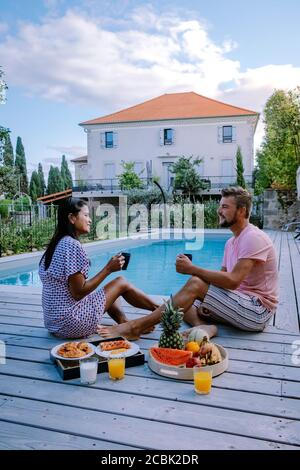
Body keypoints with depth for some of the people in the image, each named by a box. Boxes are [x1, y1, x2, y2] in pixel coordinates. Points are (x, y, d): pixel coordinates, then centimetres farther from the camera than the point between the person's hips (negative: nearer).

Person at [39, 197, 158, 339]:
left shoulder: (57, 243, 8)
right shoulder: (72, 245, -19)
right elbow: (78, 293, -20)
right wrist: (108, 269, -14)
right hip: (72, 324, -9)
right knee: (121, 282, 3)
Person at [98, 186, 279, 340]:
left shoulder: (253, 237, -15)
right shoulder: (231, 242, 15)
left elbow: (232, 281, -25)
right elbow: (223, 278, 9)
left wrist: (193, 269, -19)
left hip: (257, 310, -9)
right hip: (241, 303, 9)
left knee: (195, 284, -25)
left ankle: (135, 327, -24)